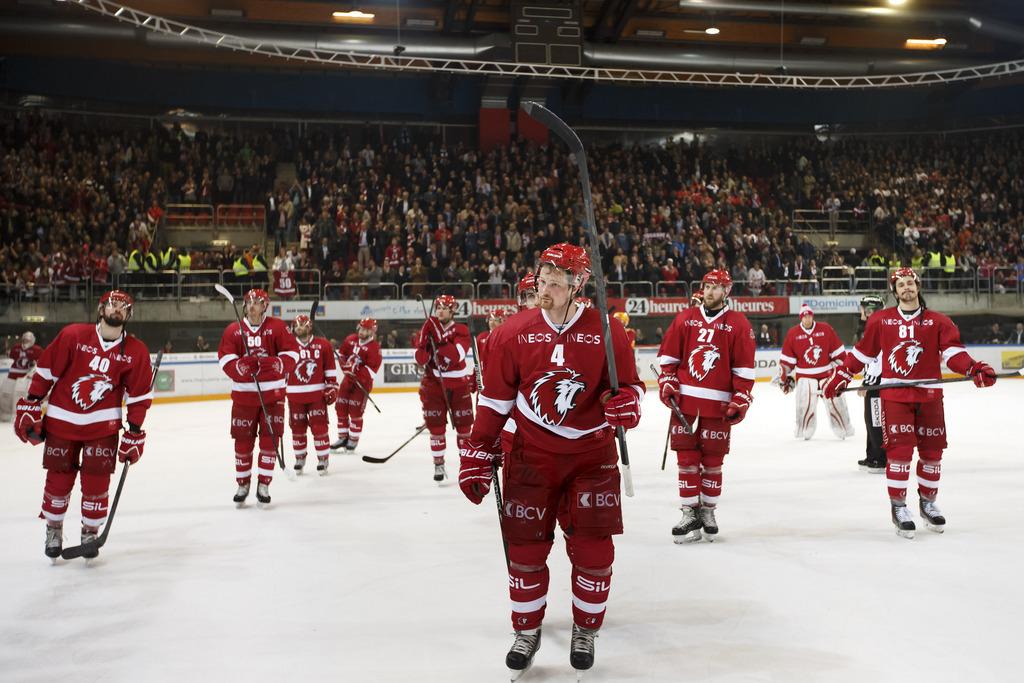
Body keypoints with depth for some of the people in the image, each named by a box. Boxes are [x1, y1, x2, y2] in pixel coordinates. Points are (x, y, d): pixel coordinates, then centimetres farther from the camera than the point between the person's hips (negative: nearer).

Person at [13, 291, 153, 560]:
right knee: (59, 480, 7)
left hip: (103, 426, 1)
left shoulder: (136, 351, -5)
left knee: (96, 483, -1)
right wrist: (29, 407, -4)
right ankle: (53, 530, 29)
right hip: (61, 421, 0)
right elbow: (45, 371, -4)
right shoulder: (73, 335, -10)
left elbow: (139, 396, 1)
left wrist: (135, 434, 0)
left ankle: (90, 533, 20)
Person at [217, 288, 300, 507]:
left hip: (272, 393, -1)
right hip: (243, 394, 1)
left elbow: (292, 353, -6)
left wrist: (275, 363, -25)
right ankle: (243, 484, 20)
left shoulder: (277, 327, 0)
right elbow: (225, 359, -4)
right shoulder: (233, 330, 4)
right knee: (242, 440, 4)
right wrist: (242, 365, -25)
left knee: (270, 438, -1)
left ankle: (263, 485, 10)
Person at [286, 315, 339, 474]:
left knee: (319, 427, -2)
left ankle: (323, 459, 9)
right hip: (295, 396, 1)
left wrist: (332, 387, 2)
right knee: (297, 428, 9)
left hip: (317, 394, -1)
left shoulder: (323, 345, 1)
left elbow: (330, 369, 5)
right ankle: (299, 458, 24)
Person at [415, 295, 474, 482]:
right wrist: (424, 340, -24)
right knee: (435, 425, 1)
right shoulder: (427, 329, 2)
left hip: (459, 384, -1)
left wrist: (439, 337, -27)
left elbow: (456, 355, -22)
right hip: (434, 384, 1)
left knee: (464, 424, 5)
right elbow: (421, 359, -7)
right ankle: (439, 464, 10)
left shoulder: (461, 330, -5)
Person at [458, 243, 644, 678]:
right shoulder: (513, 333, -5)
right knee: (525, 548, 4)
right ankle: (526, 631, 25)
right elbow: (495, 400, 1)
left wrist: (626, 402, -23)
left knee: (593, 550, 1)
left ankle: (585, 630, 24)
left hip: (592, 456, 0)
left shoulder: (606, 331, -8)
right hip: (531, 455, 1)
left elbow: (630, 384, 1)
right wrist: (477, 456, -1)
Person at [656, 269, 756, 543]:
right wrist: (667, 383, 0)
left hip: (718, 404, -2)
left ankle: (708, 511, 19)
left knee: (713, 460, 5)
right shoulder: (685, 319, 8)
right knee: (687, 457, 3)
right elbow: (668, 355, 11)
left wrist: (740, 401, -5)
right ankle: (690, 514, 9)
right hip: (684, 398, 2)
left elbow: (744, 367, 0)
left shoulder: (738, 324, 1)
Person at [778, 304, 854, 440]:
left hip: (827, 372, 1)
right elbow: (786, 359, 3)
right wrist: (785, 376, 4)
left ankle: (844, 429, 18)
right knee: (805, 404, -10)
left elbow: (838, 351, 5)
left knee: (836, 401, 3)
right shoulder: (793, 333, -2)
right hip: (805, 375, -1)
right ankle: (805, 431, 6)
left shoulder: (825, 329, -3)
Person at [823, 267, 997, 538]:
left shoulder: (938, 322, 4)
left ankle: (927, 502, 28)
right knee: (899, 450, -9)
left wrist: (974, 368, -24)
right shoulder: (880, 320, 4)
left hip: (928, 396, 2)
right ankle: (898, 506, 3)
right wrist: (840, 376, 10)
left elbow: (953, 353, -6)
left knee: (931, 451, 9)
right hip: (894, 395, -2)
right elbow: (861, 353, 12)